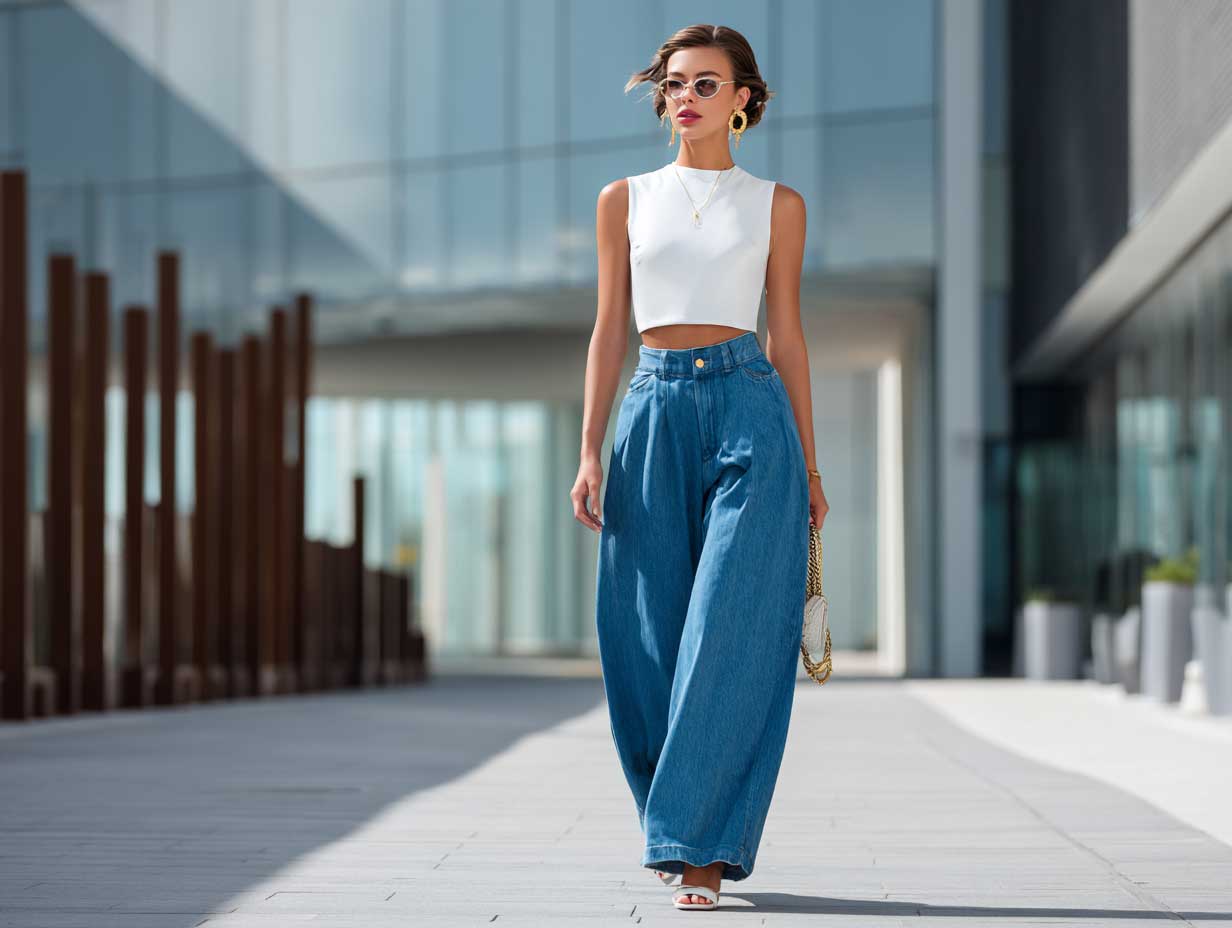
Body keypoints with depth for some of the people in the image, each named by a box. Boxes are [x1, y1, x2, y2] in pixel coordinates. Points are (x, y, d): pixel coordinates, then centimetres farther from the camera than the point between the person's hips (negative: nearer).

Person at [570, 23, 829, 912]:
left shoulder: (777, 203, 9)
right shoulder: (625, 199, 12)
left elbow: (786, 334, 10)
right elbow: (610, 331, 10)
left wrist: (808, 464, 7)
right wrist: (592, 452, 1)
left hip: (749, 408, -2)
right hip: (654, 414, 2)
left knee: (728, 637, -9)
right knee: (648, 642, 2)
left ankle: (704, 849, -6)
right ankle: (681, 828, 21)